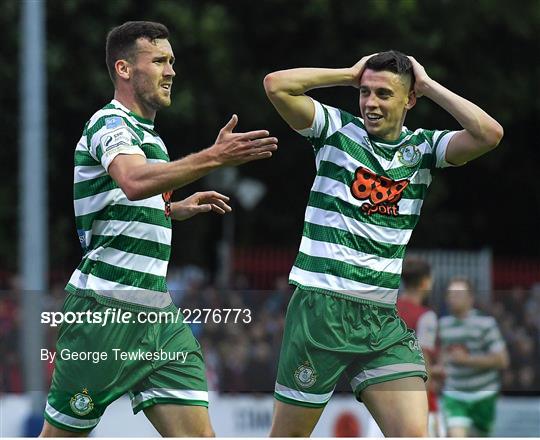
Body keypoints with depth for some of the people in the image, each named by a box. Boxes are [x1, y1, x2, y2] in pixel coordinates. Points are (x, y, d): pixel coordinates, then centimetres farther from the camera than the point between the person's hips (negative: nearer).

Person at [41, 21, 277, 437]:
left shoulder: (145, 133, 18)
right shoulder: (110, 124, -11)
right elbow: (133, 181, -35)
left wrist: (176, 209, 19)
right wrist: (214, 157, -43)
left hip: (156, 314, 8)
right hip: (106, 309, -8)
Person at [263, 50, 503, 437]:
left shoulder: (424, 147, 7)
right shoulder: (337, 129, 2)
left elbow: (489, 134, -9)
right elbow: (277, 85, -10)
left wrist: (428, 85, -2)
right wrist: (350, 74, -3)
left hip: (383, 319, 2)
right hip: (320, 305, -2)